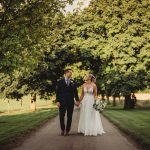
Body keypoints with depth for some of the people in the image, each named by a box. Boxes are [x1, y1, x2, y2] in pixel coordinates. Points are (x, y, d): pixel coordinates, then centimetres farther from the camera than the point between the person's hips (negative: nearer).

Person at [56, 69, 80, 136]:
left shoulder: (73, 83, 8)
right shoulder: (60, 82, 4)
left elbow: (75, 92, 6)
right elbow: (57, 92, 0)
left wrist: (77, 100, -6)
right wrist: (57, 101, -9)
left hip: (70, 102, 1)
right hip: (62, 102, -1)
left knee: (69, 117, 4)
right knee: (61, 116, 2)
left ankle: (67, 130, 14)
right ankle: (62, 130, 21)